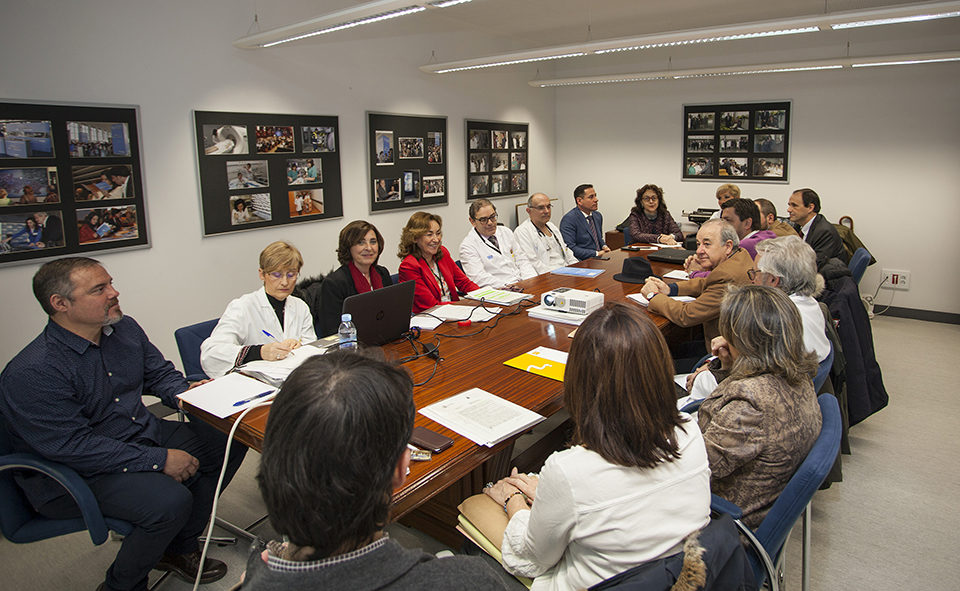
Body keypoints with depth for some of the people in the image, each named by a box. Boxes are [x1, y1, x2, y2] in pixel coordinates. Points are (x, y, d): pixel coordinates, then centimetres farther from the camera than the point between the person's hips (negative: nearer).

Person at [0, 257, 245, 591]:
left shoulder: (124, 329, 1)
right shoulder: (30, 374, -23)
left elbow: (159, 372, 15)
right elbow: (73, 447, -26)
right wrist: (159, 460, -26)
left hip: (144, 436, 9)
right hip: (78, 473, -8)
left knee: (230, 441, 0)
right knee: (170, 499, -30)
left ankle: (179, 548, 15)